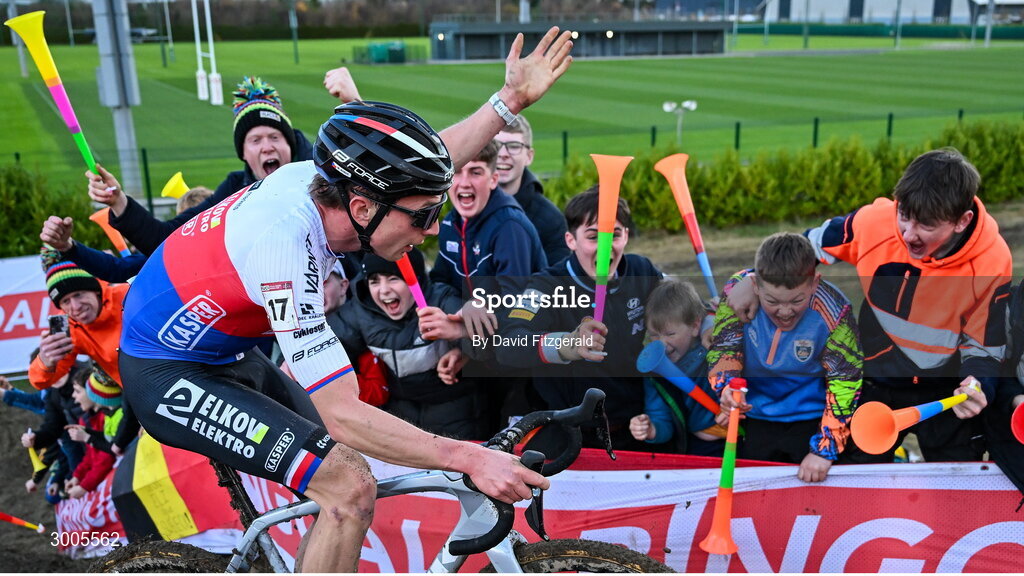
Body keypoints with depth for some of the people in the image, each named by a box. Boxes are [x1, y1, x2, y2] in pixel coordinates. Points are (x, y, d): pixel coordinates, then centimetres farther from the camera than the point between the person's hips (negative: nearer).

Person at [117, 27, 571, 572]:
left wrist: (511, 98, -2)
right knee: (350, 489, -20)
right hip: (167, 376, -8)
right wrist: (467, 457, -34)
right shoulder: (285, 241, -35)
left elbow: (430, 166, 6)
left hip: (224, 354, 9)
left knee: (346, 479, 10)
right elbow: (342, 413, -33)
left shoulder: (316, 176, -12)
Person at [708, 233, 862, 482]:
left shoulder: (833, 312, -22)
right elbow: (723, 347, -12)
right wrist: (727, 386, -35)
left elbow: (844, 384, -18)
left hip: (812, 420, -2)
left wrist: (824, 450, -23)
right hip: (754, 416, 2)